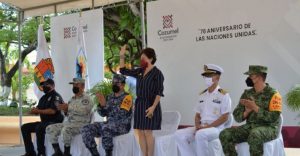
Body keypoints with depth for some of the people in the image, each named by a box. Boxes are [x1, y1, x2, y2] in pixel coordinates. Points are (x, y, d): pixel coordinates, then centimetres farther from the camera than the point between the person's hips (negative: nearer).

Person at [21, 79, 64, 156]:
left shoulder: (56, 96, -10)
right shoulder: (43, 97, 17)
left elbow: (53, 111, -23)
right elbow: (38, 109, 16)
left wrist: (38, 111, -20)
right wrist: (34, 110, -9)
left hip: (55, 122, -9)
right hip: (44, 122, 10)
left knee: (39, 127, -36)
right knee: (25, 127, 3)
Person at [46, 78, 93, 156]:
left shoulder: (86, 98, -6)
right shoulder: (72, 99, 19)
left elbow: (83, 111, -23)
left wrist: (68, 107, -20)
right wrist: (65, 109, 0)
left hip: (81, 124, -8)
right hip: (68, 123, 9)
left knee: (66, 130, -36)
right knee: (50, 129, -4)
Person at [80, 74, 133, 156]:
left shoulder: (127, 97, -4)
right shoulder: (110, 97, 15)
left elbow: (122, 113, -20)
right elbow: (103, 114, 12)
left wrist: (105, 104, -24)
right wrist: (101, 104, -8)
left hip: (123, 126, -7)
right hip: (109, 124, 7)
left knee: (105, 128, -39)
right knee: (86, 130, -11)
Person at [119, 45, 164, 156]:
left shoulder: (157, 73, -6)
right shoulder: (140, 71, 12)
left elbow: (159, 92, -11)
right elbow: (123, 71, 18)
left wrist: (153, 107, -20)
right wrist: (122, 56, 9)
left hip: (149, 106, -6)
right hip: (139, 105, 7)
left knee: (147, 132, -7)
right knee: (140, 132, 5)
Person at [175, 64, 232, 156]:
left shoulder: (223, 95, -4)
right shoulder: (202, 95, 16)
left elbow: (224, 117, -10)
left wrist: (207, 127, -16)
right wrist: (198, 126, -5)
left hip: (216, 128, -6)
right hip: (201, 128, 6)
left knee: (200, 134, -37)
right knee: (179, 135, -15)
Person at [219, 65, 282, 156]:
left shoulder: (273, 94, -6)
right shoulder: (247, 93, 10)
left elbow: (273, 117, -17)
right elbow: (237, 116, 8)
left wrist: (255, 107, -19)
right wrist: (247, 112, -13)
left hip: (268, 128, -5)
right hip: (249, 127, 6)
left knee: (254, 135, -40)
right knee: (225, 134, -17)